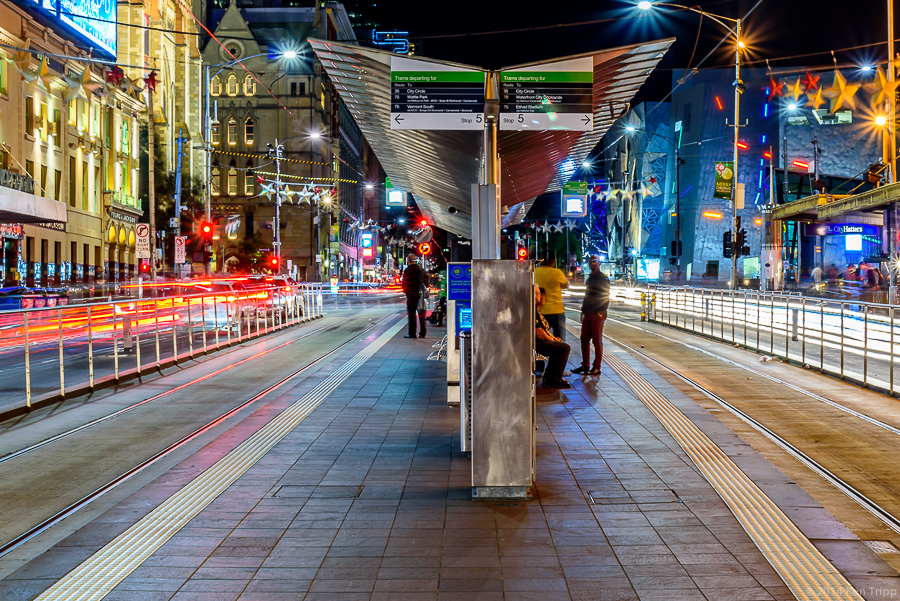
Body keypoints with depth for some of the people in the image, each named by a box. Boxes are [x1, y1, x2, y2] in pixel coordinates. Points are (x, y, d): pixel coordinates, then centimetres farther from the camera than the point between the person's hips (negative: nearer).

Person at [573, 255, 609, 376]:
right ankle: (585, 366, 15)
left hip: (597, 314, -8)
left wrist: (601, 311, -16)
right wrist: (583, 310, 17)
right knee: (584, 340, 8)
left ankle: (596, 368, 0)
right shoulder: (589, 278, 19)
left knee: (597, 341, -3)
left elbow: (605, 296, -9)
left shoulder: (603, 278, -5)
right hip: (587, 314, 8)